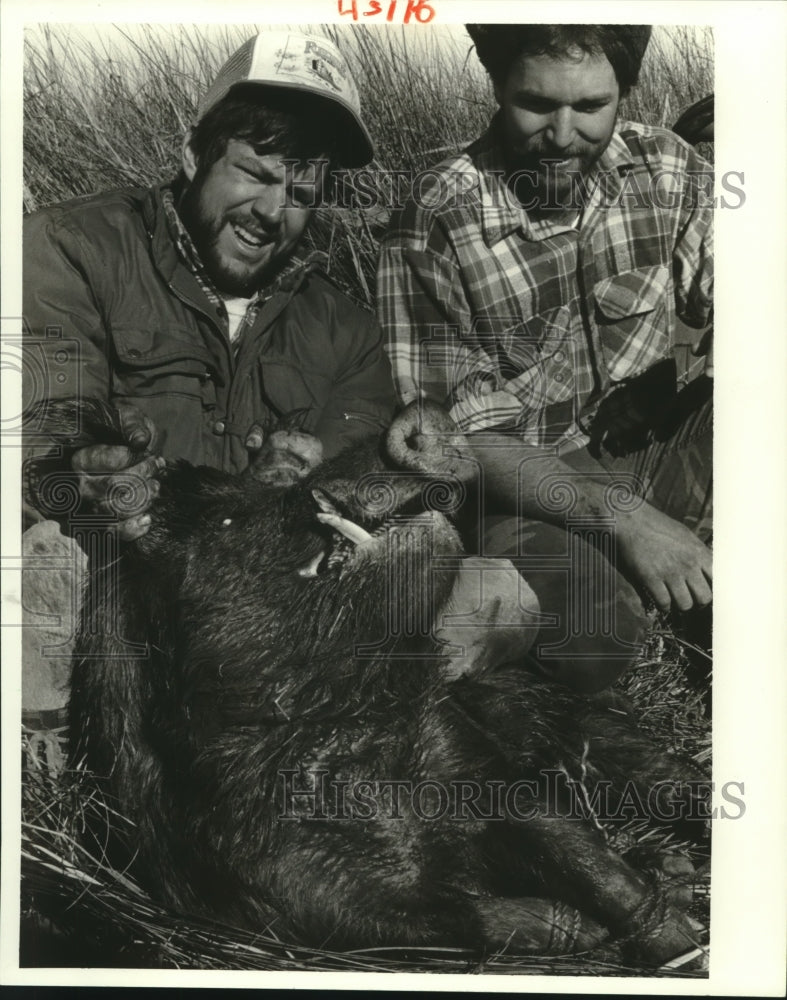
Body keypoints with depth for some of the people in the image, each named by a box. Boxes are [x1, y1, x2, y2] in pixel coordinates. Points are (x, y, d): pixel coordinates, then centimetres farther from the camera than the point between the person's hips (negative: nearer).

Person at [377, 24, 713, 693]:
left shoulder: (669, 170, -1)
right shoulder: (433, 228, -14)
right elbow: (455, 431, -15)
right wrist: (622, 517, -24)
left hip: (662, 453, 5)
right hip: (534, 485, -4)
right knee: (585, 641, -32)